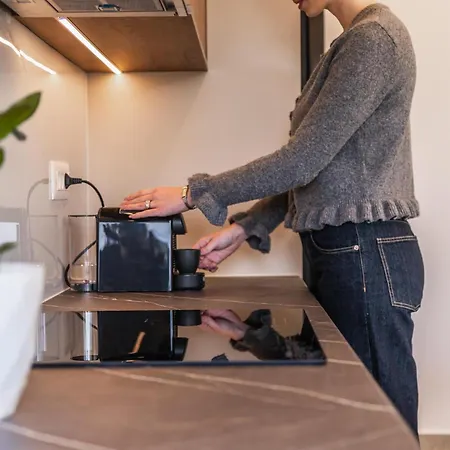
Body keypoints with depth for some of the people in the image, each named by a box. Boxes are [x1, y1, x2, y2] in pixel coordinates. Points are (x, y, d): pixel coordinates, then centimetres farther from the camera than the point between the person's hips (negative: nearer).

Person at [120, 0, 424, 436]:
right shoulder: (354, 43, 18)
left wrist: (192, 195, -10)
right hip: (341, 251, 9)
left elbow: (302, 159, -17)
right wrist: (243, 228, 10)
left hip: (364, 254, -9)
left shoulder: (374, 37, -11)